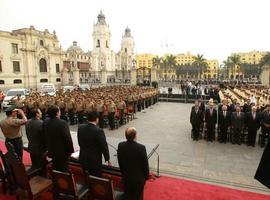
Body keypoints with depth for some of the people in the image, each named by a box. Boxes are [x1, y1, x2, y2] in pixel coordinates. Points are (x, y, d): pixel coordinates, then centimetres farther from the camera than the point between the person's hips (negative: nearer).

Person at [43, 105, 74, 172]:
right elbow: (67, 138, -23)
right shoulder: (62, 123, -26)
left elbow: (44, 136, 7)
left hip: (51, 150, 6)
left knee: (55, 167, 23)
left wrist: (48, 147, 19)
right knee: (63, 169, 10)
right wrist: (70, 150, -10)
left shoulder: (45, 122, -4)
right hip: (62, 151, -6)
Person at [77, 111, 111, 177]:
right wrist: (107, 159, -1)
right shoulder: (98, 131, -24)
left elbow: (79, 142, 7)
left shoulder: (80, 127, -6)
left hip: (83, 160, 6)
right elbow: (104, 146, -16)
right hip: (95, 161, -6)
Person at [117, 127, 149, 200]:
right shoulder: (141, 148, -27)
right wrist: (146, 176, 2)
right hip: (139, 177, -3)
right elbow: (145, 164, -15)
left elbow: (120, 162, -2)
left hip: (126, 176, 3)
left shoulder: (120, 146, -16)